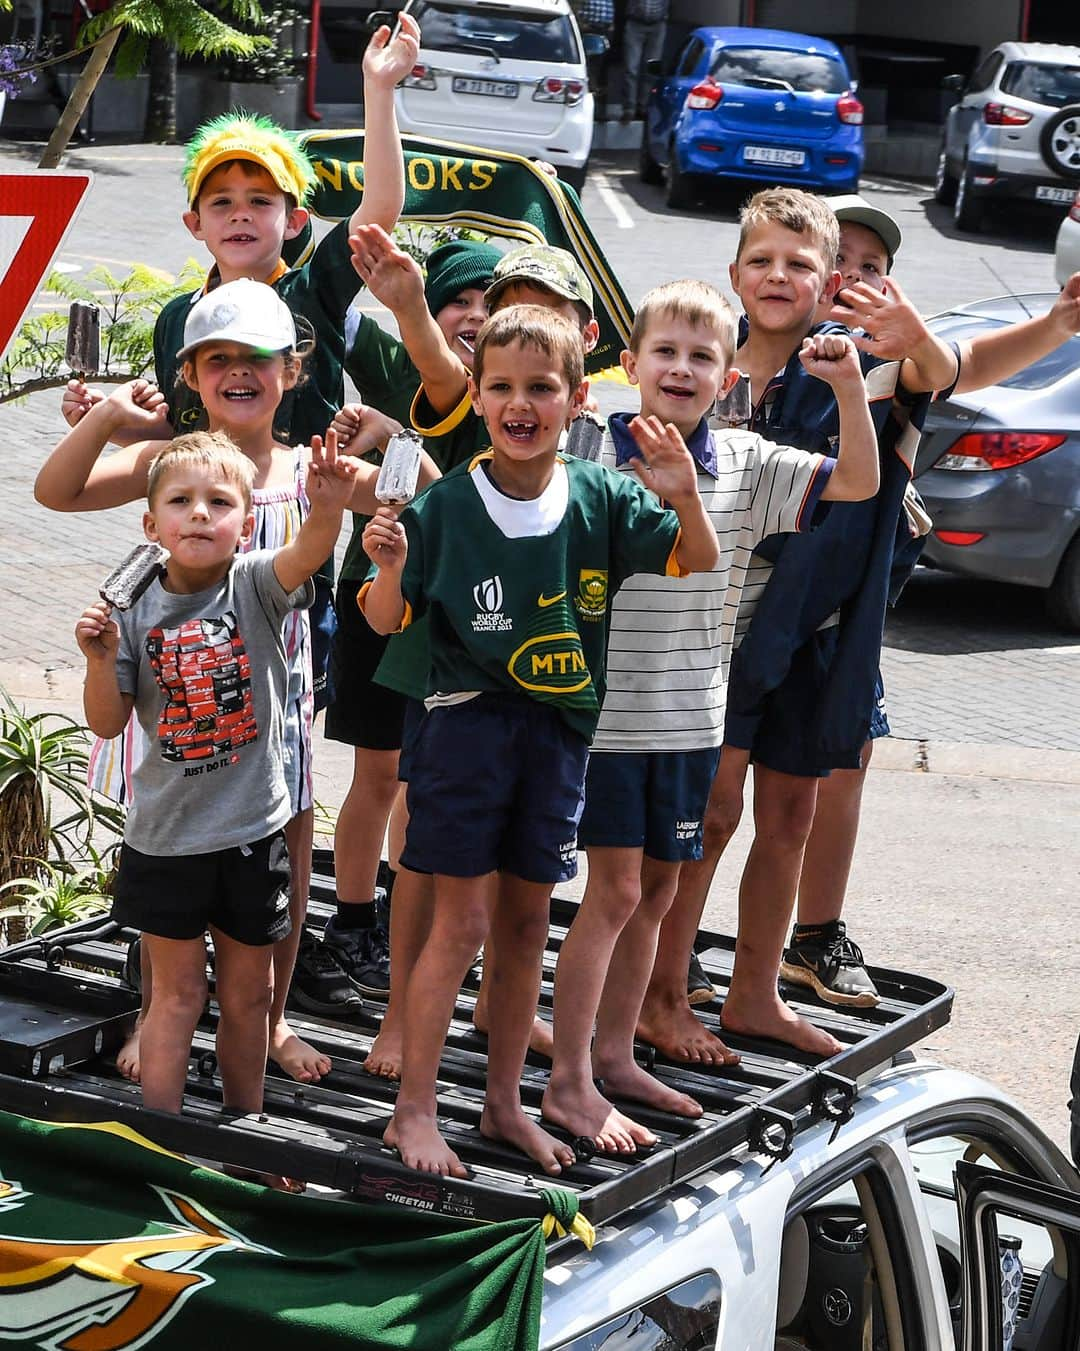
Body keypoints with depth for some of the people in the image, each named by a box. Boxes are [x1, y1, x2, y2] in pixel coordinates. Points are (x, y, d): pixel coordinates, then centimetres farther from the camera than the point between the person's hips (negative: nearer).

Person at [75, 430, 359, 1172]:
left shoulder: (257, 585, -7)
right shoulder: (137, 610, -4)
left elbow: (308, 553, -29)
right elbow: (108, 723, -2)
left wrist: (329, 504, -50)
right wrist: (101, 659, -20)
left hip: (253, 831, 0)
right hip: (167, 834, 0)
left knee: (248, 994, 13)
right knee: (179, 991, 7)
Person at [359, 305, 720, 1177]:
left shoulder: (604, 500, -3)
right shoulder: (445, 506, -9)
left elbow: (700, 575, -3)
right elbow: (385, 620, -4)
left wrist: (685, 500, -21)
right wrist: (391, 568, -25)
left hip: (560, 728, 3)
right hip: (469, 720, -3)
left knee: (527, 921, 12)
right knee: (461, 923, -3)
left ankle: (505, 1103, 24)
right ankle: (414, 1110, 7)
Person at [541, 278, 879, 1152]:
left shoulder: (744, 465, 1)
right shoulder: (590, 456, -10)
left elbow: (859, 482, -2)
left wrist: (850, 388, -16)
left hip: (693, 716, 5)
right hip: (607, 710, -5)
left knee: (656, 890, 13)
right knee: (616, 890, -5)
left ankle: (615, 1056, 27)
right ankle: (569, 1082, 4)